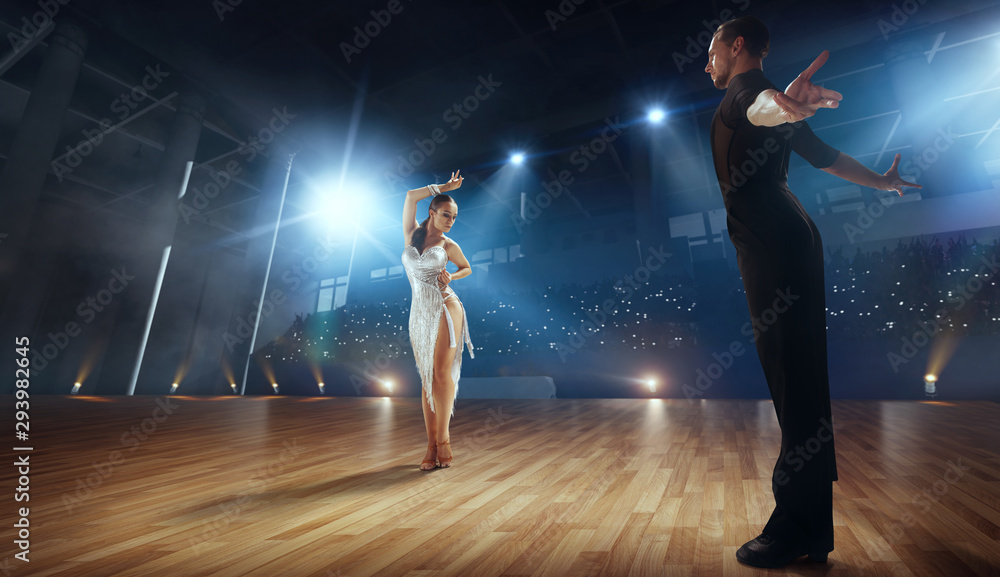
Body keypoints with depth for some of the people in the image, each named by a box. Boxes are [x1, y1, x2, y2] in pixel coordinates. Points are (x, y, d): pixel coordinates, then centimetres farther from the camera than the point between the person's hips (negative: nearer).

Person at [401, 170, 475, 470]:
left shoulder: (449, 245, 4)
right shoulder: (411, 234, 8)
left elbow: (467, 268, 19)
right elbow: (411, 195, -1)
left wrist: (450, 277, -1)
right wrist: (444, 187, 2)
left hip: (445, 309, -2)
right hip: (419, 314, 2)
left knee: (442, 374, -7)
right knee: (427, 378, 3)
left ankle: (442, 439, 4)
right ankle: (432, 444, 8)